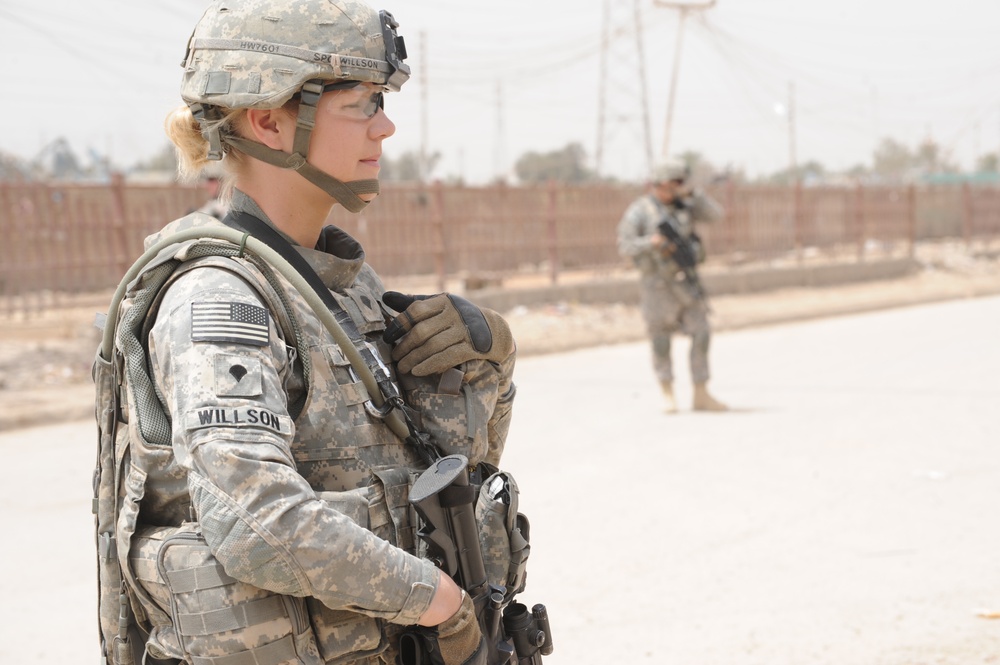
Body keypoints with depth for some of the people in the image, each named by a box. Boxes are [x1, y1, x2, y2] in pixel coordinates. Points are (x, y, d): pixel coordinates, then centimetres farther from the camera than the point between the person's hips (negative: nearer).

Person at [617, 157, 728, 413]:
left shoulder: (683, 205, 7)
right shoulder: (639, 211, -8)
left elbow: (715, 214, 0)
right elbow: (625, 247, -13)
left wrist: (693, 193, -11)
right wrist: (651, 242, -28)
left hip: (686, 281, 5)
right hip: (658, 283, -4)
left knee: (701, 334, -2)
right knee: (661, 341, 2)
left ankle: (701, 396, 4)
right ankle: (668, 395, 17)